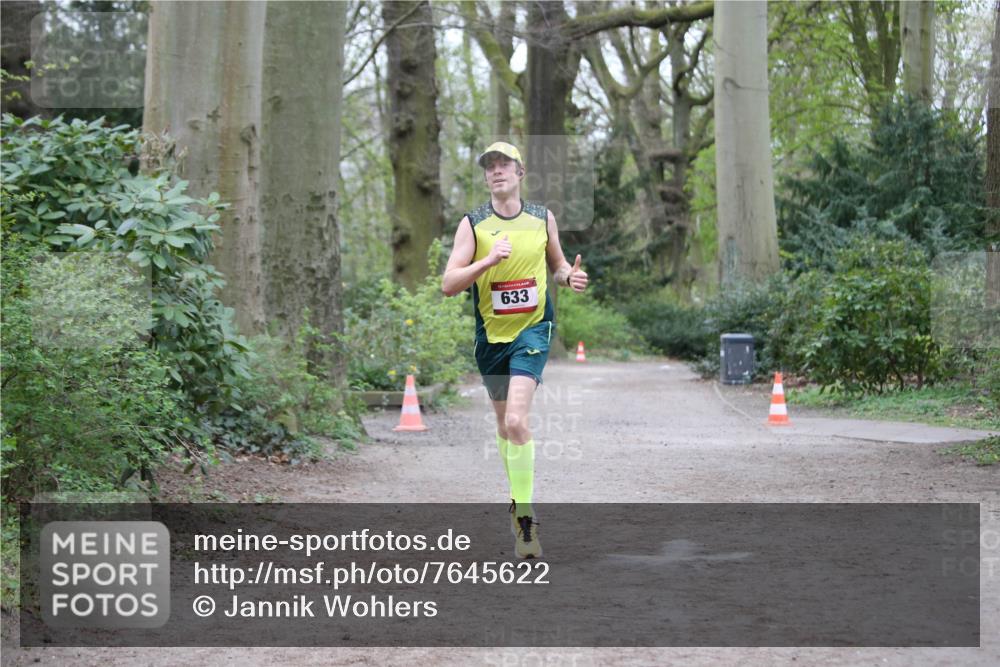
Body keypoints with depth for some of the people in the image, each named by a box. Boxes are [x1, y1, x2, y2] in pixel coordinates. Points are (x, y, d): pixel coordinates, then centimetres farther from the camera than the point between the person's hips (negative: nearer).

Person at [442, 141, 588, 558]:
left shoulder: (543, 218, 3)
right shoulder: (472, 224, -3)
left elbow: (557, 265, 18)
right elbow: (448, 284, -10)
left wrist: (570, 277, -5)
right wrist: (487, 260, -25)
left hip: (533, 329, -2)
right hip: (491, 335, 2)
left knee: (516, 420, -20)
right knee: (503, 423, 15)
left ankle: (524, 517, -16)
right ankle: (518, 499, 36)